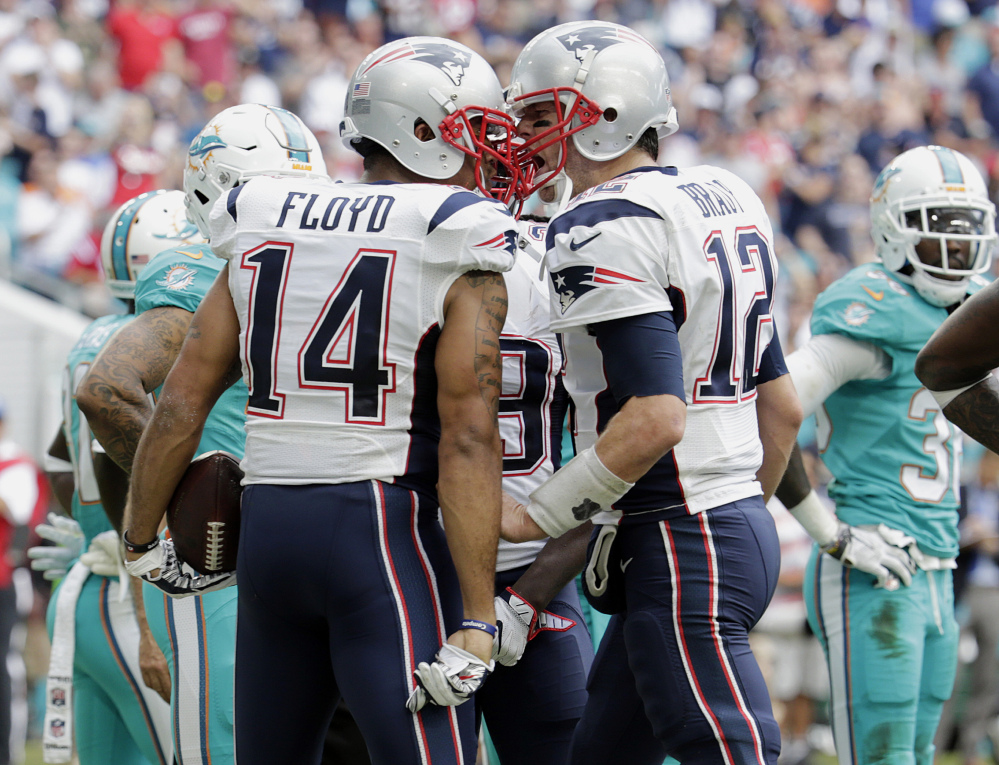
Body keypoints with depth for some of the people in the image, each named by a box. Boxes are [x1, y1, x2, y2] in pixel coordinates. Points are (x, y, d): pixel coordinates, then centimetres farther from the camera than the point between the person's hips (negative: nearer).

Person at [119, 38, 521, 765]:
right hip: (386, 539, -6)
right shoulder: (458, 253, -6)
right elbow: (468, 440, -14)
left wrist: (141, 540, 21)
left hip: (269, 524, 6)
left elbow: (182, 401, 9)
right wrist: (477, 619, -16)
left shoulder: (265, 226, 10)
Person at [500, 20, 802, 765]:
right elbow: (783, 409, 18)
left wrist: (537, 517, -15)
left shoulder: (605, 230, -15)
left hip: (681, 550, -10)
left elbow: (656, 418, -24)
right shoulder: (723, 199, 13)